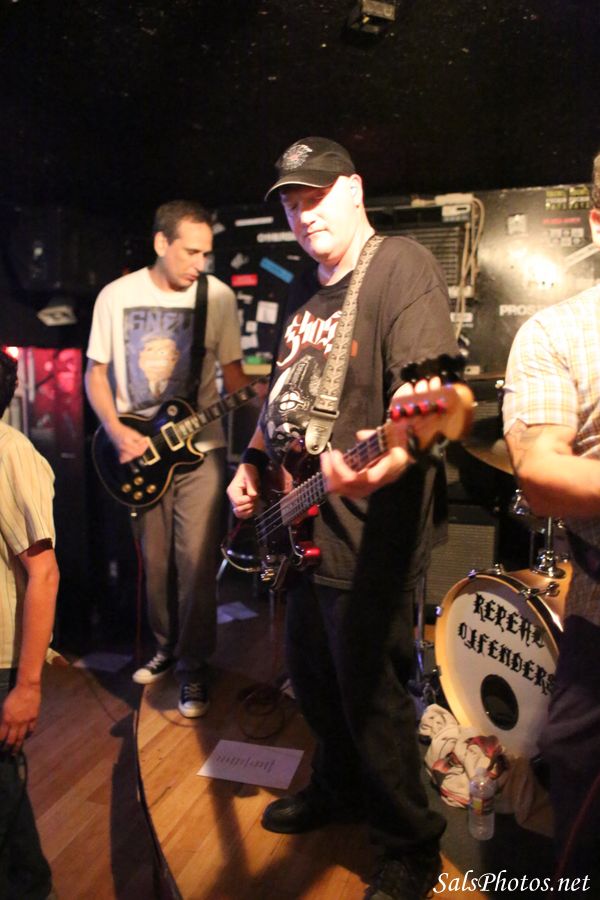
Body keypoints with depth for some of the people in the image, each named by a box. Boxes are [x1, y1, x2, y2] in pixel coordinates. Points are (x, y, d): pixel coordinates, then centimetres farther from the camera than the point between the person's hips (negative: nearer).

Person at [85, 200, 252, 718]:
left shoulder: (219, 296, -3)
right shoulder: (117, 295, 0)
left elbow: (232, 371, 2)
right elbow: (96, 373, 4)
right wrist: (117, 431, -10)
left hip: (200, 448, -1)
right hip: (138, 449, 2)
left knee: (195, 562, -4)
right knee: (155, 561, 12)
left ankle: (193, 667, 14)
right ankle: (167, 646, 34)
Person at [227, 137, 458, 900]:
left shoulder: (402, 266, -12)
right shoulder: (304, 291, 14)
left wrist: (389, 454, -43)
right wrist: (254, 462, 11)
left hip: (368, 541, -8)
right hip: (301, 528, 9)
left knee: (370, 700, 6)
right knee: (311, 676, 23)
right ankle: (338, 788, 49)